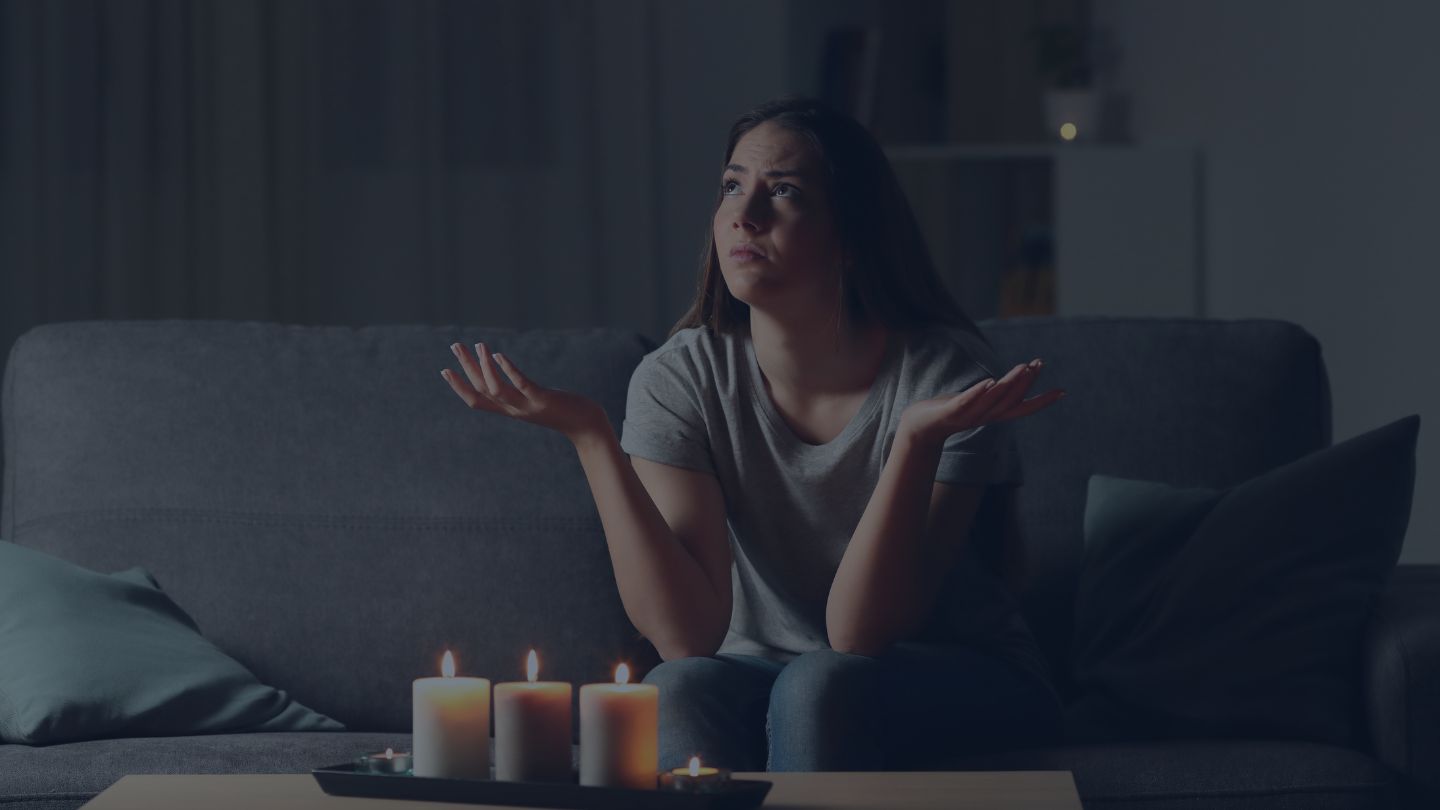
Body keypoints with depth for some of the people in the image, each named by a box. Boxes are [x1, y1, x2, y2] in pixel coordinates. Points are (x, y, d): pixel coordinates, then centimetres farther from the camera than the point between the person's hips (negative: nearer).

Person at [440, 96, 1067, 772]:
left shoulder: (945, 372, -17)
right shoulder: (680, 379, -9)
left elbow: (859, 636, -23)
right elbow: (687, 634, -20)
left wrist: (918, 440, -36)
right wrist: (590, 436, -24)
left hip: (966, 688, -1)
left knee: (819, 685, -34)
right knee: (680, 690, -32)